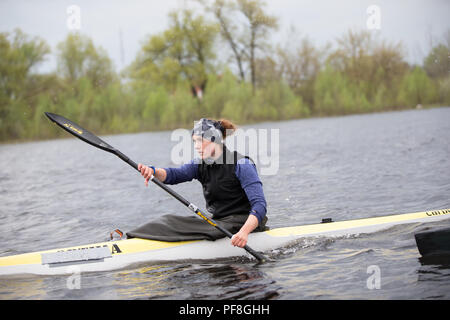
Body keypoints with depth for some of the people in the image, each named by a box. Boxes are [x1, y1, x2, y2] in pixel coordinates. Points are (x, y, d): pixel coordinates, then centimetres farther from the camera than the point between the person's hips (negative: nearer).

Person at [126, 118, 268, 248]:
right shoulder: (201, 164, 7)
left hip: (242, 224, -7)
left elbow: (260, 205, -21)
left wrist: (244, 231, -37)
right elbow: (175, 174, -11)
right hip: (217, 222, 7)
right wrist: (153, 171, -33)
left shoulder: (241, 164, -14)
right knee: (170, 220, -6)